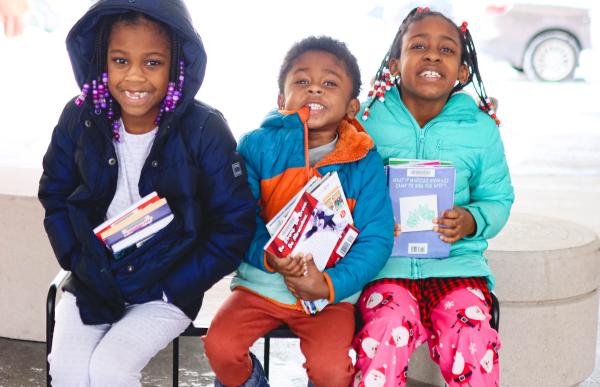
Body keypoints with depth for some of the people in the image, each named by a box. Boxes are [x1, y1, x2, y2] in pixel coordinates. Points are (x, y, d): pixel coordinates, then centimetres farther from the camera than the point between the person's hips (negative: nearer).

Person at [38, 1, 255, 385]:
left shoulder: (204, 130, -15)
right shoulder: (80, 118, -5)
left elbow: (234, 224, -10)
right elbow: (55, 195, 9)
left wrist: (176, 285, -13)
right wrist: (78, 261, -4)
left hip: (167, 287, -3)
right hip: (95, 280, 3)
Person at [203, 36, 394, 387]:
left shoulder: (365, 163, -6)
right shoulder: (258, 147, -4)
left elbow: (376, 240, -10)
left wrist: (330, 284, -24)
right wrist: (268, 256, -28)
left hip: (334, 289, -1)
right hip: (262, 282, 2)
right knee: (220, 346, -17)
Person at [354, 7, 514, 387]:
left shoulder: (480, 128, 5)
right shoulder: (368, 120, 1)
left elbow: (498, 199, 9)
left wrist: (472, 221, -12)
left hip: (457, 261, 1)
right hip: (385, 262, -1)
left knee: (473, 350, -23)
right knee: (384, 337, -29)